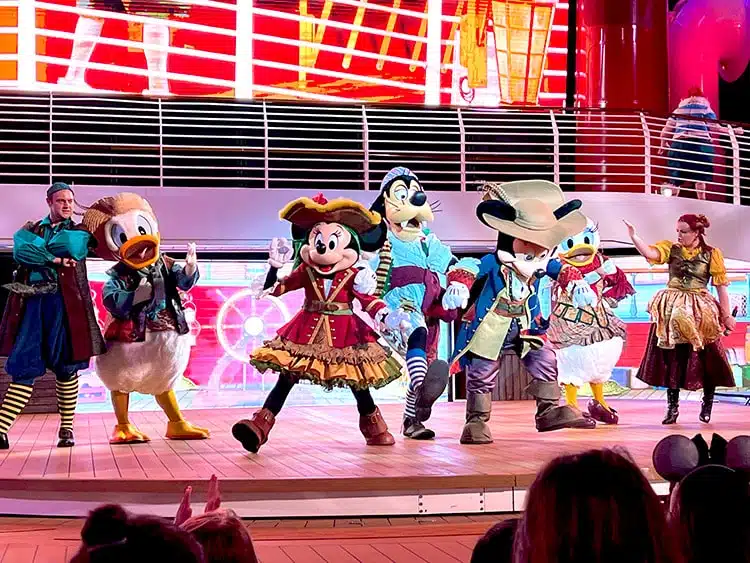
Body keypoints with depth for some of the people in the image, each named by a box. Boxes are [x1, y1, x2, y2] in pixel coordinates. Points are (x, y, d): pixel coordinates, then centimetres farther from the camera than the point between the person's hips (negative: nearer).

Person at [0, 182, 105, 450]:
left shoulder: (80, 232, 14)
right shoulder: (30, 229, 17)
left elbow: (72, 247, -11)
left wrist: (39, 250, 0)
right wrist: (56, 259, -11)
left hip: (66, 305, -1)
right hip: (32, 303, 1)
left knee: (66, 367, -1)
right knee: (24, 367, -5)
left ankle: (66, 429, 8)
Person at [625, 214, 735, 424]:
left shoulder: (712, 254, -1)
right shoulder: (671, 248, 4)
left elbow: (721, 286, 0)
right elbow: (649, 253, -14)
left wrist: (726, 315, -1)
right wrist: (633, 236, -29)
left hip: (700, 312, -2)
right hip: (673, 312, 2)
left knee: (706, 360, 1)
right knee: (672, 359, 4)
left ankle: (707, 403, 20)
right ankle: (672, 406, 12)